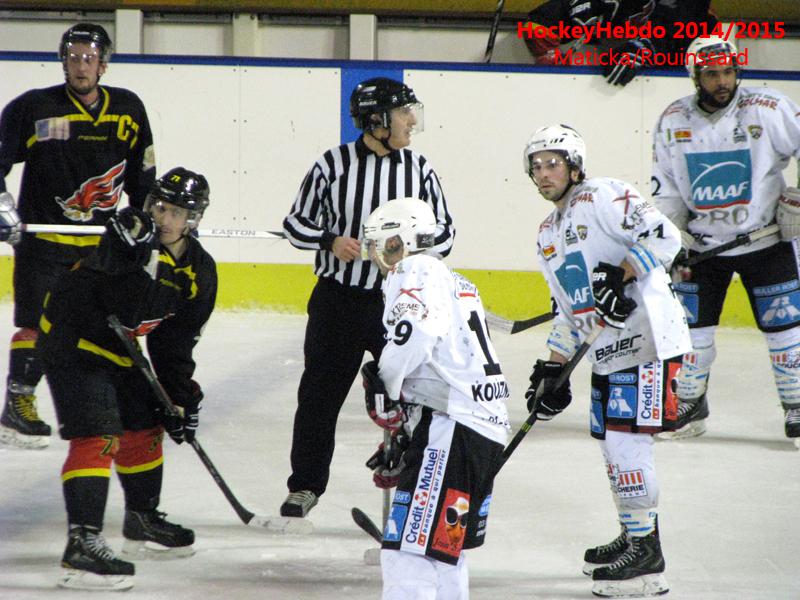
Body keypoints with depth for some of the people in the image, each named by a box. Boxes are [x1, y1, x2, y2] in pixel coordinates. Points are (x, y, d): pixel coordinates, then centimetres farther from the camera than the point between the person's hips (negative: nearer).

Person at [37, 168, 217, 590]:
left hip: (117, 349, 8)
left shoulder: (200, 271, -1)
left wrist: (181, 399, 3)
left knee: (144, 428, 19)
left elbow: (174, 343, 6)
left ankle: (142, 523, 41)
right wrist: (136, 255, -50)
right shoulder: (129, 235, -23)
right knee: (98, 437, -19)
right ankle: (82, 544, -25)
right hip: (71, 338, -8)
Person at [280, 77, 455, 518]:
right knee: (320, 394, 7)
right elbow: (297, 223, 2)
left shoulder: (419, 169, 1)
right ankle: (305, 485, 20)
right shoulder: (333, 165, -5)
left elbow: (444, 231, 8)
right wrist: (331, 241, -16)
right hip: (338, 299, -1)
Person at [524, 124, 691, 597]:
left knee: (627, 439, -13)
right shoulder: (548, 235, 18)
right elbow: (569, 310, 24)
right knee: (613, 443, 14)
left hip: (646, 336, -10)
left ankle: (647, 559, -10)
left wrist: (621, 275, -29)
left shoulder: (604, 197, -10)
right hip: (607, 351, 10)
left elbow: (664, 236, -20)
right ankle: (636, 536, 30)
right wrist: (553, 369, 19)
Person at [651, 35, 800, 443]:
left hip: (766, 241, -2)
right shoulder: (673, 120, -2)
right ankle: (691, 405, 19)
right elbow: (665, 185, 4)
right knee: (691, 322, 3)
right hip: (703, 242, 2)